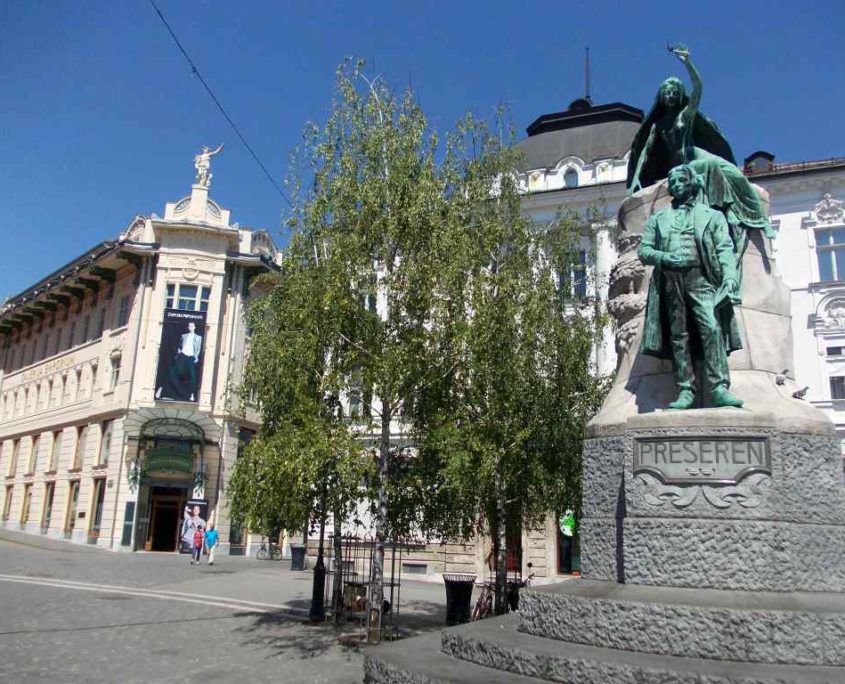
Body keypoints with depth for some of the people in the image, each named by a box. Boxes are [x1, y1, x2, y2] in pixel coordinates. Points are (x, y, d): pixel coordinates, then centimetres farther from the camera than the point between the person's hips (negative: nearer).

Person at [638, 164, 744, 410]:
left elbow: (725, 249, 8)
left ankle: (720, 388, -21)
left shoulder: (712, 215, 20)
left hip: (701, 280, -2)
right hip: (670, 281, 2)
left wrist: (730, 277, -10)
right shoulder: (658, 219, 24)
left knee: (712, 328, -18)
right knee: (678, 336, -3)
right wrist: (666, 258, -6)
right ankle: (685, 391, -3)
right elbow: (643, 250, 15)